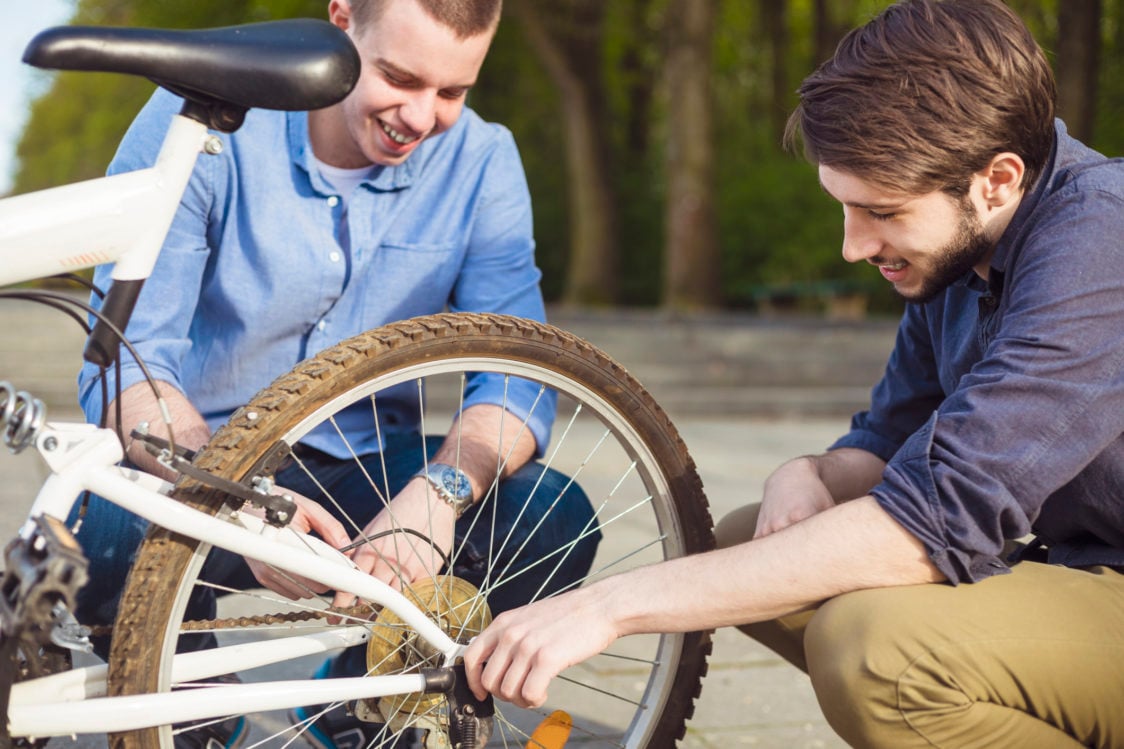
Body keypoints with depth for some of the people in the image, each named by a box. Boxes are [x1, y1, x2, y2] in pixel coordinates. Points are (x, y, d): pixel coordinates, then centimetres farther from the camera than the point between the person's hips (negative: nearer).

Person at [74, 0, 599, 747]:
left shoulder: (482, 161, -6)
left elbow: (518, 375, -13)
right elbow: (124, 364, -20)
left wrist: (437, 494, -36)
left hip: (364, 472, 3)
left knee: (554, 517, -23)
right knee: (108, 527, -36)